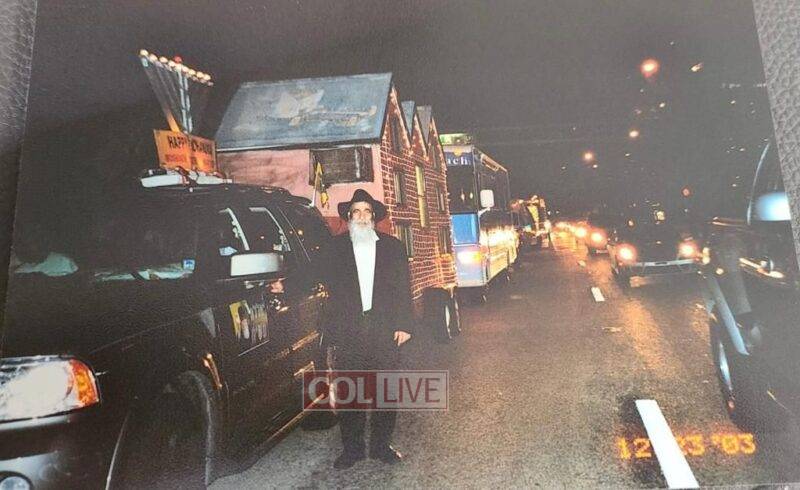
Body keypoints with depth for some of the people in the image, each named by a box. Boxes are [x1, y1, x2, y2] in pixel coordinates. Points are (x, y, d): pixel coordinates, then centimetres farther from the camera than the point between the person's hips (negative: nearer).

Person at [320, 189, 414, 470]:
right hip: (348, 333, -1)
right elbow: (330, 288, 5)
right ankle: (352, 448, 21)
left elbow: (403, 289, 7)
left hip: (386, 331, 1)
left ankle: (381, 446, 24)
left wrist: (404, 325, 1)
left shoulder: (392, 246, 10)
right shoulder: (334, 248, 7)